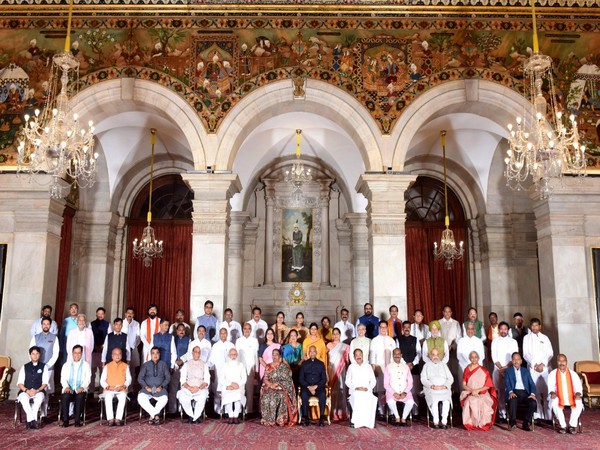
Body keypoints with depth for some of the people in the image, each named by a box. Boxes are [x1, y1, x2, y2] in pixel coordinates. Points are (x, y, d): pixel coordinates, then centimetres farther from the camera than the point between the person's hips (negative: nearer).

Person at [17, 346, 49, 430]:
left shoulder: (43, 367, 11)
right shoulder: (25, 367, 15)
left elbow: (45, 383, 4)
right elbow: (19, 383, 6)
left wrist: (37, 390, -16)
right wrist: (27, 390, -14)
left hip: (38, 392, -1)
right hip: (25, 391, 1)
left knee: (40, 396, -36)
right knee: (24, 398, -35)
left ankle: (30, 421, -34)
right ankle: (33, 420, -35)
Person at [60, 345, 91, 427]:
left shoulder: (86, 365, 12)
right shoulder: (66, 365, 16)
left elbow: (88, 379, 3)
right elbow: (63, 378, 6)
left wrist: (82, 387, -17)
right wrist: (66, 386, -15)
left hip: (80, 390, -1)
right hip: (69, 389, 1)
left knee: (80, 397, -35)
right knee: (65, 397, -33)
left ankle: (77, 420, -26)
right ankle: (65, 420, -23)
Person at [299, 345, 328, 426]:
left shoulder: (321, 364, 12)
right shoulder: (304, 364, 12)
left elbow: (324, 379, 5)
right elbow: (301, 378, 6)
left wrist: (315, 386, -11)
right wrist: (309, 387, -10)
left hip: (318, 387, 0)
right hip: (306, 387, 0)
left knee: (323, 395, -32)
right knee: (304, 394, -32)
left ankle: (321, 419, -28)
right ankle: (306, 419, -26)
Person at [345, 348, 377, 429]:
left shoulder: (368, 366, 14)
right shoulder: (351, 367, 12)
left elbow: (373, 381, 12)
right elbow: (347, 381, 9)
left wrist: (367, 388, -7)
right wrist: (355, 388, -8)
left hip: (367, 391, 1)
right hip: (354, 391, -1)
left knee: (371, 399, -33)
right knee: (357, 398, -36)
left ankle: (368, 421, -26)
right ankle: (355, 421, -30)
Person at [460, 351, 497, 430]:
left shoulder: (483, 370, 6)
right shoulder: (467, 369, 11)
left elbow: (488, 386, 2)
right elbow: (464, 385, 7)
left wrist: (477, 390, -12)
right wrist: (471, 390, -12)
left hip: (482, 394, -1)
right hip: (469, 394, 1)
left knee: (483, 403, -34)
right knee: (471, 402, -34)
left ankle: (483, 424, -20)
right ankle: (471, 423, -24)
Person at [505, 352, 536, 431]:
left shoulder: (526, 371, 23)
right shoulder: (508, 371, 16)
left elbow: (532, 384, 12)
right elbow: (507, 383, 1)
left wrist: (532, 393, -9)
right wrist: (510, 392, -21)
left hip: (525, 393, 3)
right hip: (514, 393, -3)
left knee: (533, 403, -28)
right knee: (513, 401, -37)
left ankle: (526, 423, -11)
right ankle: (512, 422, -22)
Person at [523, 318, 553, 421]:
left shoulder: (544, 338, 12)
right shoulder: (527, 338, 9)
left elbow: (550, 353, 5)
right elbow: (525, 354, 3)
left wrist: (542, 364, -8)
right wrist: (534, 365, -8)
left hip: (545, 367, 1)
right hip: (532, 368, -1)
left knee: (546, 391, -4)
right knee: (535, 392, -4)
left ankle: (548, 415, 0)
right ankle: (537, 415, -1)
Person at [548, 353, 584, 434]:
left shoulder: (573, 374, 10)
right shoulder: (552, 374, 7)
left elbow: (578, 386, 1)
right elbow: (551, 386, -3)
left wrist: (578, 394, -20)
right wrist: (552, 393, -25)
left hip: (571, 397, 1)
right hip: (559, 398, -1)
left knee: (579, 403, -32)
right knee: (554, 403, -34)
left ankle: (572, 425, -17)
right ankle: (563, 425, -22)